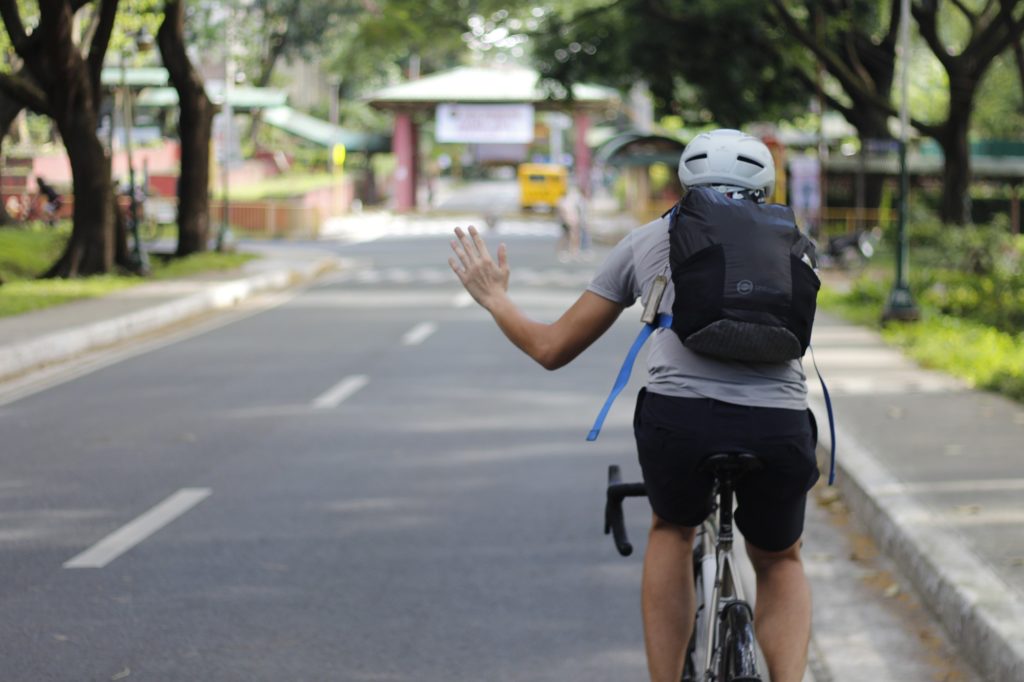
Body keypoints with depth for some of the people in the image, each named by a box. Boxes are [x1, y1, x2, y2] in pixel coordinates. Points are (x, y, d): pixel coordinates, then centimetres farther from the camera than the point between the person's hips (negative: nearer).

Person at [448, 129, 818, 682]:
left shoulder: (650, 239, 23)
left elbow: (552, 348, 25)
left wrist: (495, 298, 44)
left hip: (679, 422, -1)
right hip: (779, 429, 1)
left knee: (672, 531, 33)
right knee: (779, 562, 30)